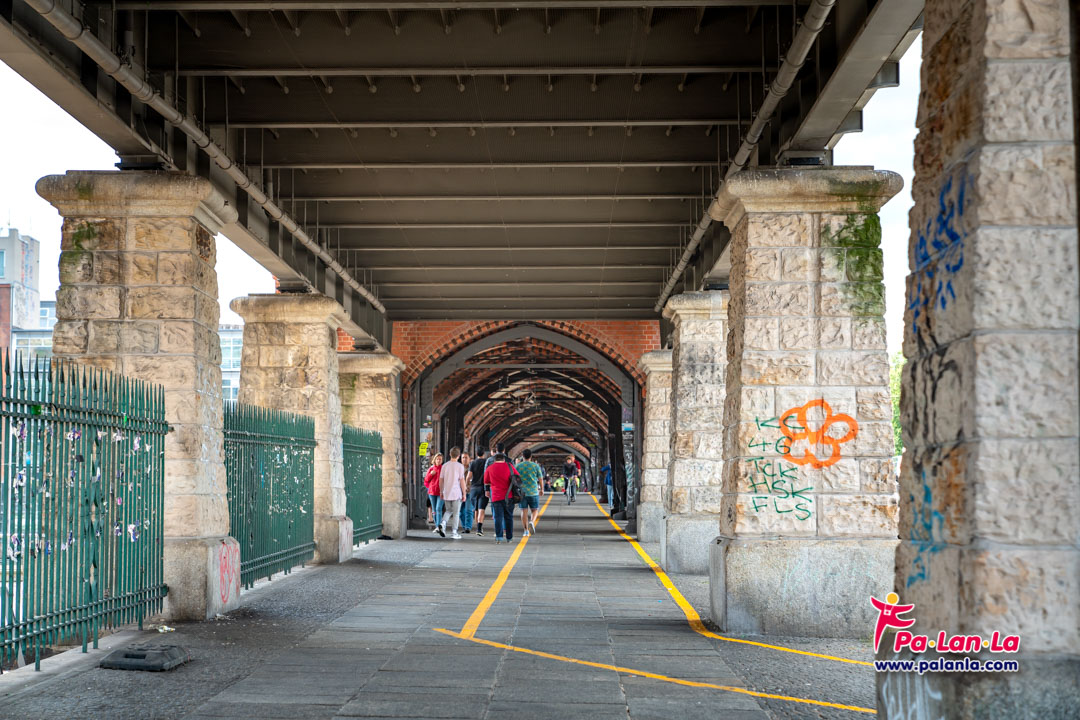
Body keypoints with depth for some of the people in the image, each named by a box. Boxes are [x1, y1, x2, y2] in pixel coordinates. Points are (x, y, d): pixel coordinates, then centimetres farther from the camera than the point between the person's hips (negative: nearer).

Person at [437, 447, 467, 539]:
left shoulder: (445, 465, 4)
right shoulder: (460, 466, -7)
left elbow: (441, 480, 7)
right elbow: (462, 481, -9)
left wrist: (441, 492, 17)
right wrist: (464, 493, -1)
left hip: (446, 493, 4)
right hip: (457, 493, -4)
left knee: (449, 510, 19)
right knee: (456, 513, 5)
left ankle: (443, 524, -6)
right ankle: (454, 532, 5)